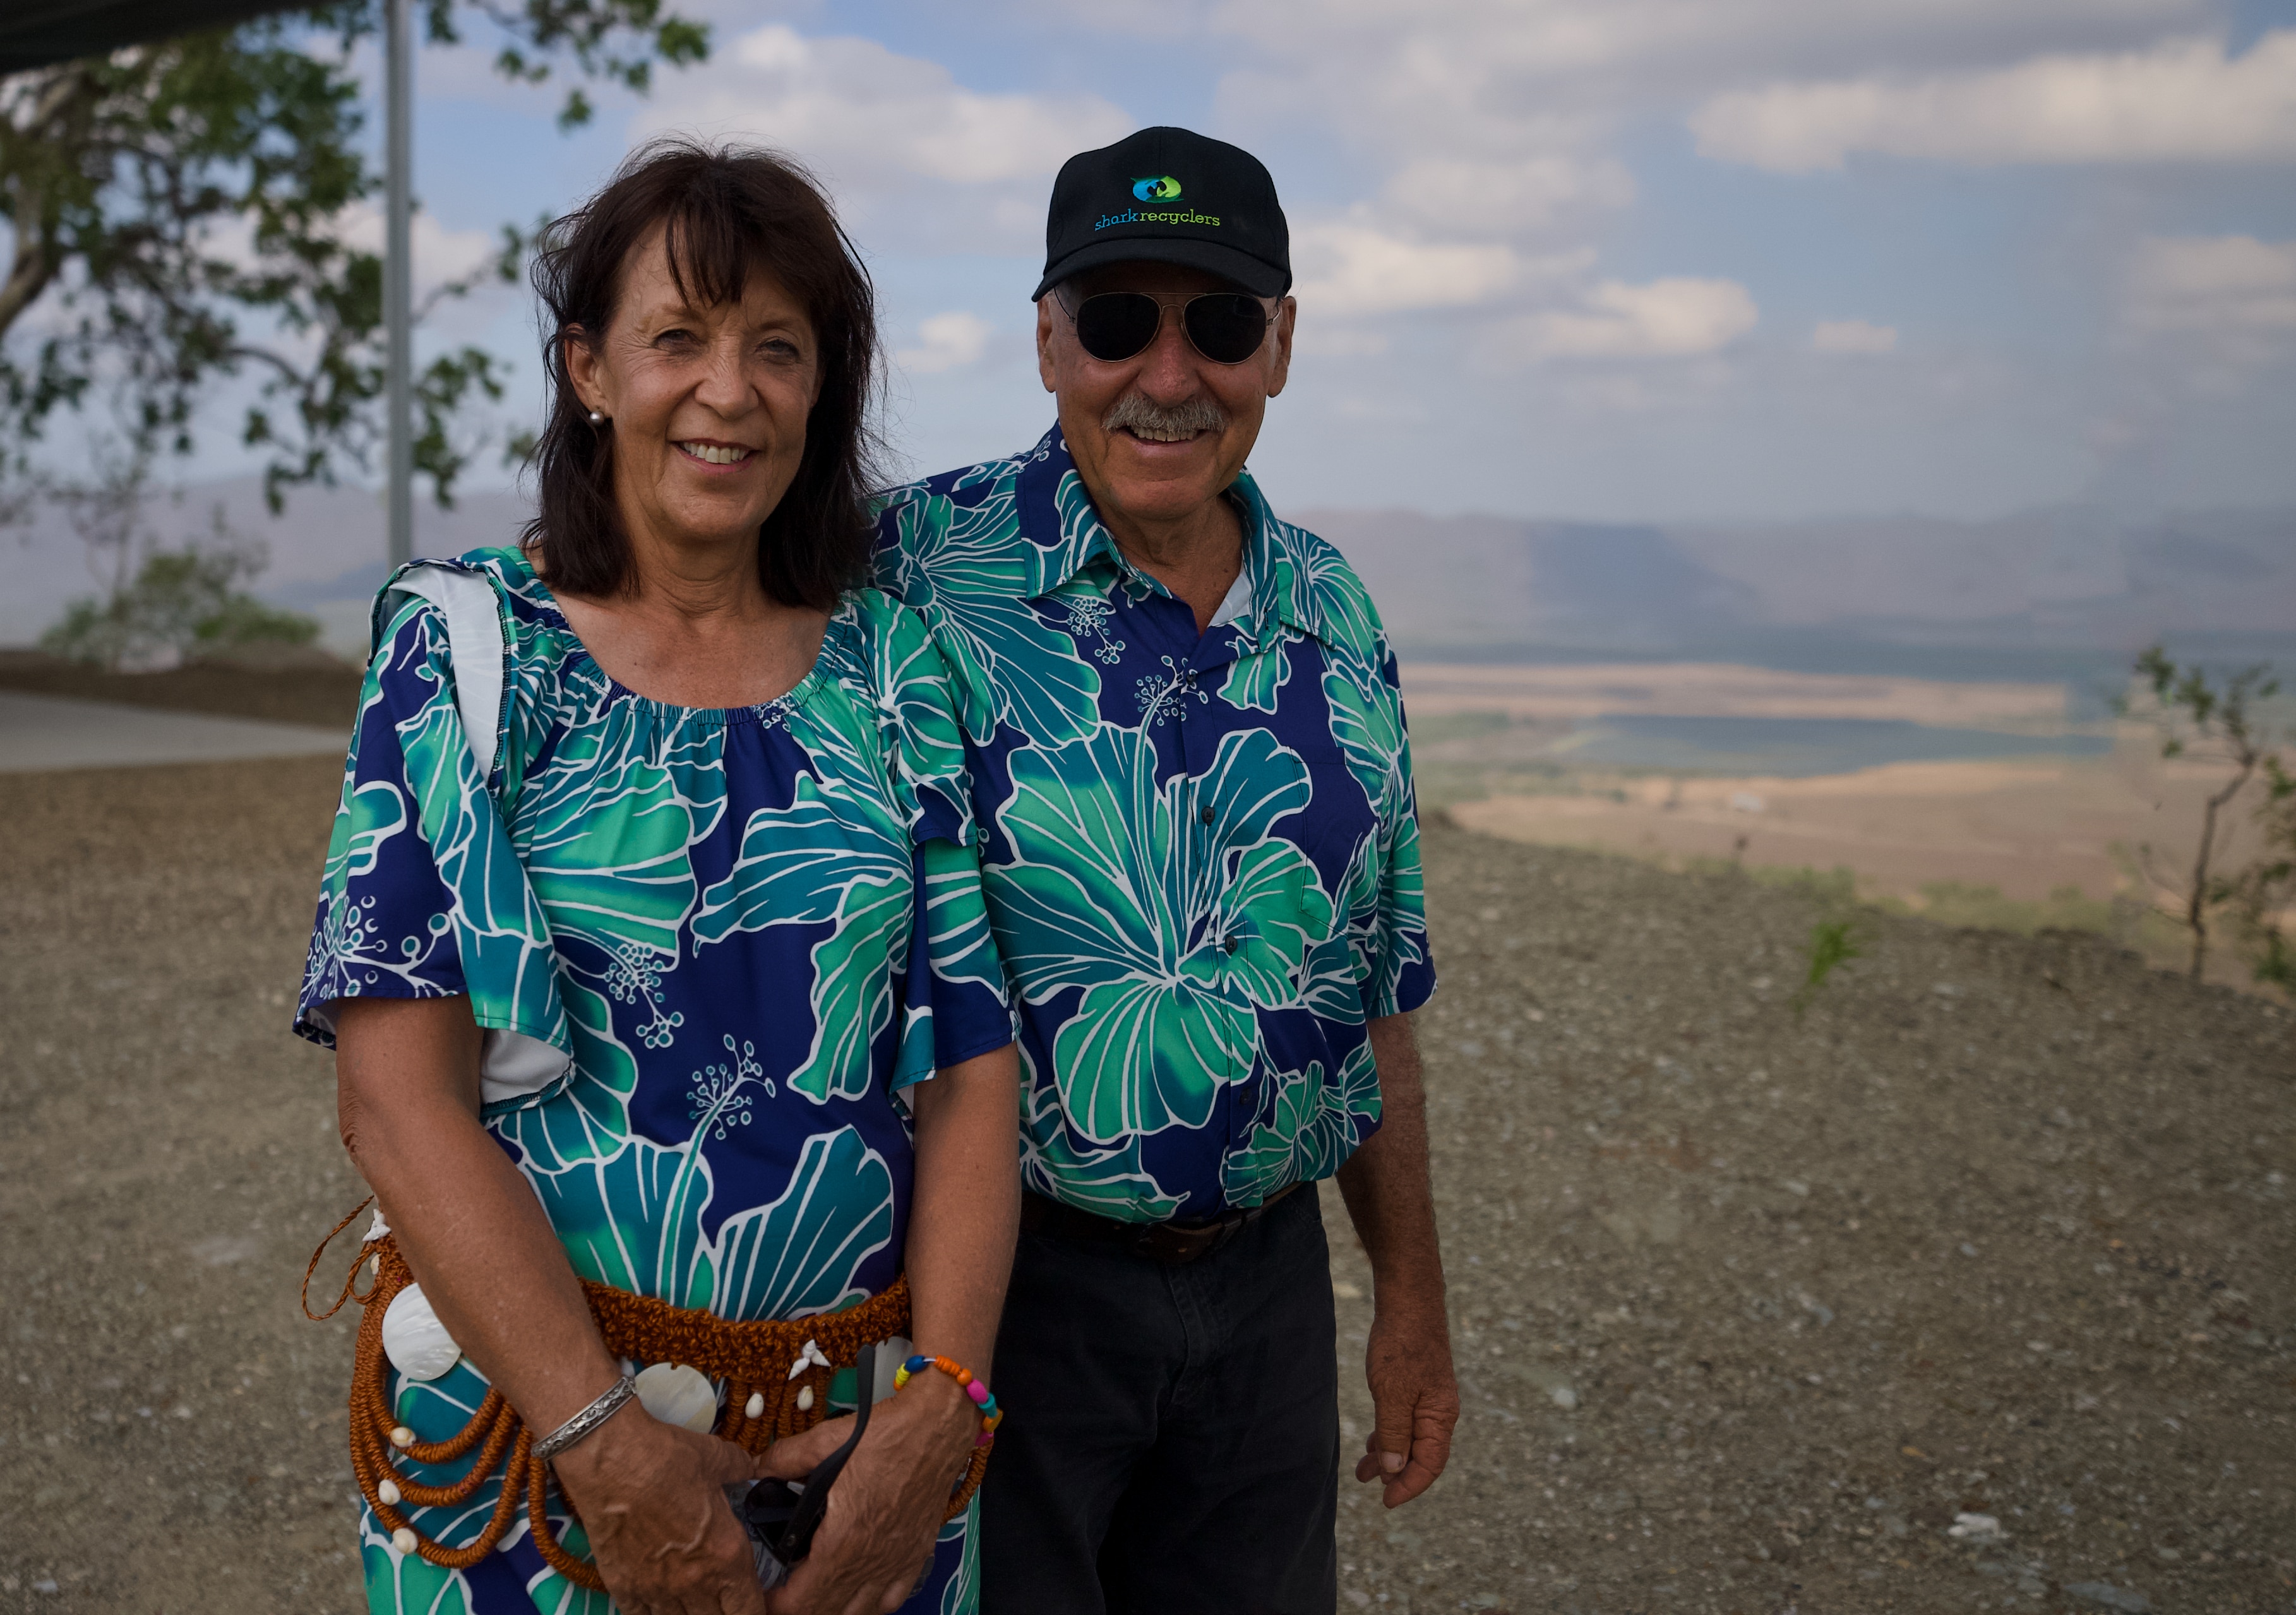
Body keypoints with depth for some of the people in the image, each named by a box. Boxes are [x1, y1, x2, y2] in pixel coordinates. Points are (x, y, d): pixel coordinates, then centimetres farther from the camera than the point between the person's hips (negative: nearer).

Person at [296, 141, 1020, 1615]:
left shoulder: (894, 670, 3)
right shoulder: (466, 651, -5)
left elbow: (974, 1072, 0)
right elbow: (402, 1100, -12)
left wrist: (944, 1404, -12)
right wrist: (605, 1437, -18)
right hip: (531, 1440, -2)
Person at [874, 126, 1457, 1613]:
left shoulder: (1336, 622, 5)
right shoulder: (918, 569, -11)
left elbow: (1373, 987, 11)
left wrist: (1413, 1299, 13)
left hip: (1267, 1279, 5)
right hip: (994, 1269, -4)